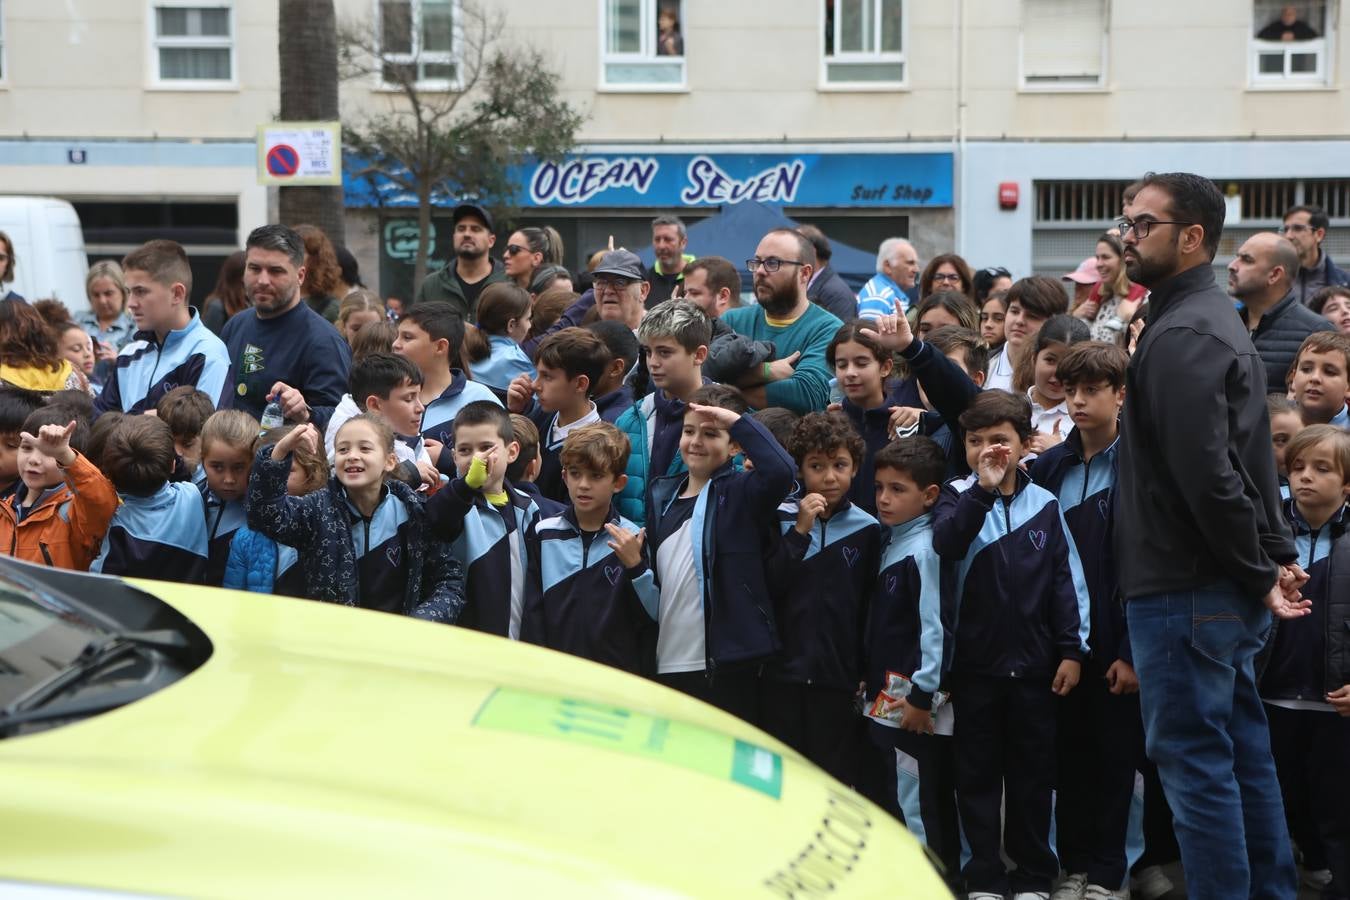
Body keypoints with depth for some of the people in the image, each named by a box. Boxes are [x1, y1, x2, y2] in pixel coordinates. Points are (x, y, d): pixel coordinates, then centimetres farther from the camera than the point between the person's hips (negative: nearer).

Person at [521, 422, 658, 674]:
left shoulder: (631, 538, -1)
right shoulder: (543, 534, 2)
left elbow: (652, 616, -3)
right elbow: (532, 614, 4)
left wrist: (635, 565, -15)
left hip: (621, 673, -1)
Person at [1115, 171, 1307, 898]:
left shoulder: (1180, 335, -17)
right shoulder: (1218, 322, 16)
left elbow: (1204, 473, -24)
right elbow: (1248, 461, 17)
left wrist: (1259, 572, -15)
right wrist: (1276, 558, 11)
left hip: (1184, 591, -10)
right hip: (1226, 589, 10)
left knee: (1194, 764, -3)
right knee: (1242, 755, 15)